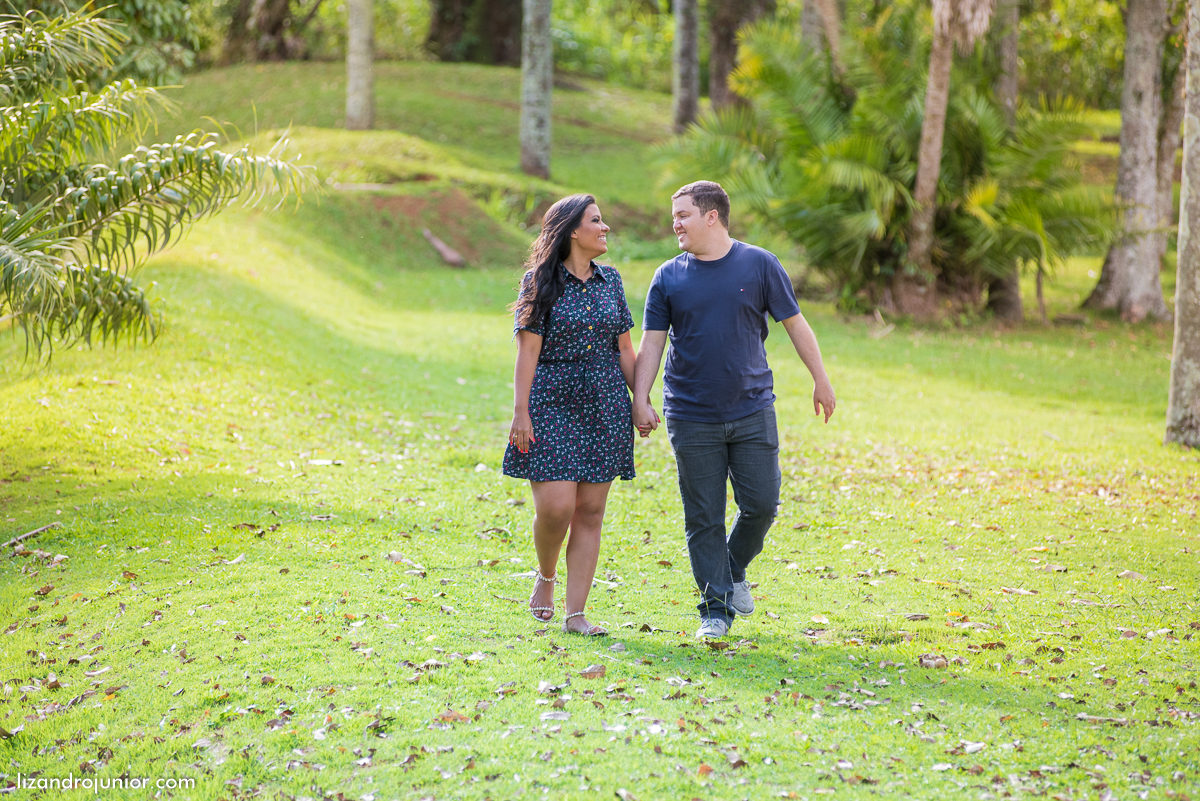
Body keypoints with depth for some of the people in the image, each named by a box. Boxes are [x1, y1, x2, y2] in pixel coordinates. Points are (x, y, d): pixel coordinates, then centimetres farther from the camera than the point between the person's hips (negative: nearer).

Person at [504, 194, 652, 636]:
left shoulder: (610, 280, 11)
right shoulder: (540, 280, -2)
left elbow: (624, 349, 15)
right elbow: (528, 351, -6)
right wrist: (520, 412, -12)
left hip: (605, 406, 4)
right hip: (552, 404, -4)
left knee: (590, 512, 1)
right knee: (555, 506, -13)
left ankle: (575, 613, 4)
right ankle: (545, 578, 18)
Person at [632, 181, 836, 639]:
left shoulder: (759, 265, 1)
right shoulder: (669, 277, 3)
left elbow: (795, 325, 7)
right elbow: (651, 344, 2)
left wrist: (821, 381, 8)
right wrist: (640, 400, -9)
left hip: (752, 411, 0)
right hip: (691, 419, 0)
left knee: (761, 504, -4)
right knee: (703, 519, 1)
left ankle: (735, 570, 25)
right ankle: (716, 607, 11)